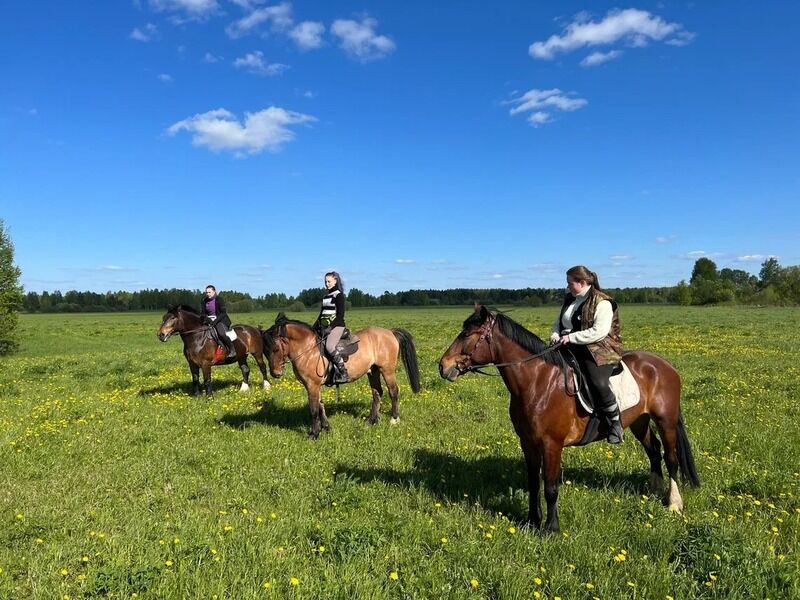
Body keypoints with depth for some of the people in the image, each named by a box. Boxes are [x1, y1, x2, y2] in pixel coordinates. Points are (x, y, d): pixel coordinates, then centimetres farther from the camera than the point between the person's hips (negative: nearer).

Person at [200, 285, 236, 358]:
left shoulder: (219, 299, -8)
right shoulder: (204, 301, 7)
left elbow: (223, 313, -12)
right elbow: (202, 313, 7)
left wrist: (215, 321, -22)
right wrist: (206, 319, -15)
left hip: (221, 320, -6)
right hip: (209, 321, 6)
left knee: (222, 334, -31)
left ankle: (232, 350, -19)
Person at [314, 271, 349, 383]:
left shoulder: (338, 295, -5)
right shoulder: (326, 296, 19)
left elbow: (340, 314, -13)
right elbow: (321, 314, 22)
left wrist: (331, 327, -20)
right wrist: (314, 328, 13)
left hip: (336, 326, -9)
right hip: (325, 327, 9)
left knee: (329, 346, -31)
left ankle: (343, 373, -26)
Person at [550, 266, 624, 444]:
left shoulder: (602, 303, -12)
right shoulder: (570, 300, 13)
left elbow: (599, 332, -21)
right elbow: (559, 322, 23)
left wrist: (571, 337, -22)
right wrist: (555, 334, 1)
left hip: (598, 351, -8)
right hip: (571, 349, 8)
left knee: (598, 383, -30)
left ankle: (615, 423, -8)